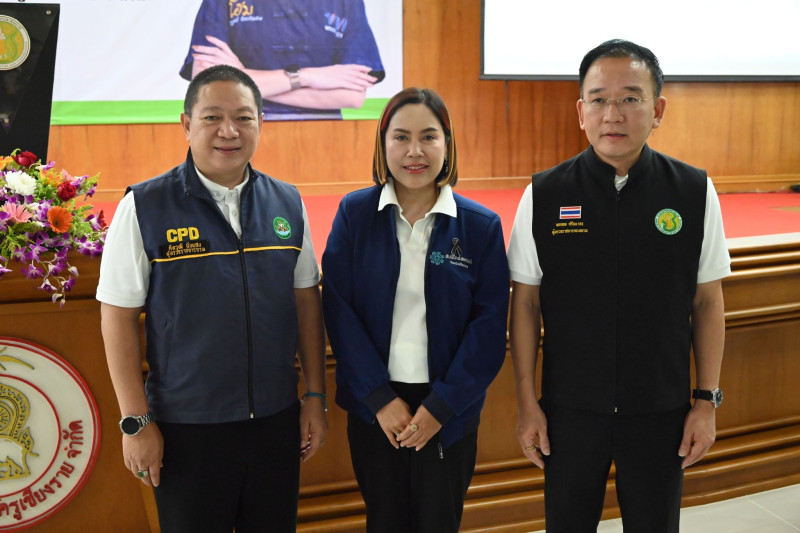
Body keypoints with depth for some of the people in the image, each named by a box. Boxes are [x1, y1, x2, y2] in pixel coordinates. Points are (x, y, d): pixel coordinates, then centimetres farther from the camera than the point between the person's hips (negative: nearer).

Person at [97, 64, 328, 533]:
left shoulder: (287, 203, 2)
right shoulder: (144, 207, -9)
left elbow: (307, 302, 7)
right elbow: (119, 317, -7)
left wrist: (316, 396, 6)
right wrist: (136, 422, -8)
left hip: (277, 420, 3)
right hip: (186, 428, -3)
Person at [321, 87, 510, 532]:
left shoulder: (481, 225, -4)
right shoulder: (354, 213, -4)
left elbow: (489, 324, -5)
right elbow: (339, 309, -6)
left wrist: (441, 405, -11)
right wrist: (380, 397, -11)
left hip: (448, 410, 0)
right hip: (374, 407, 1)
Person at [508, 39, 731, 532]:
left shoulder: (695, 192, -5)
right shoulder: (544, 195, -7)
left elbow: (708, 302, 1)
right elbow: (525, 303, -2)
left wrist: (708, 401, 0)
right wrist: (528, 403, -2)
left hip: (661, 413, 1)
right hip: (570, 411, 0)